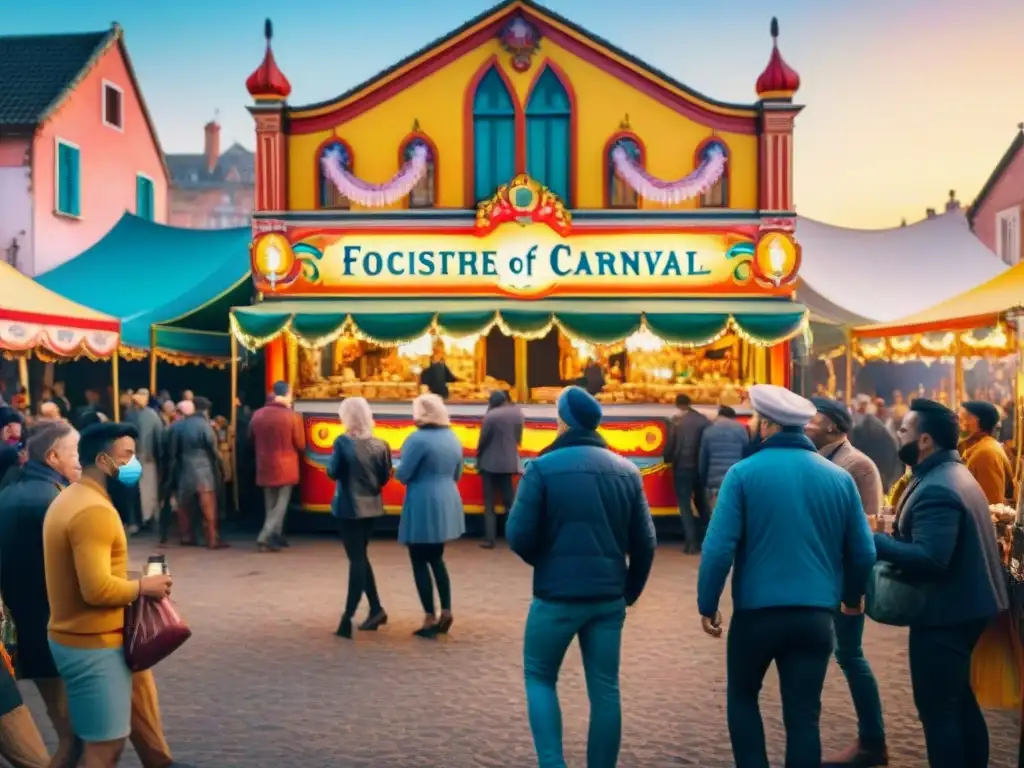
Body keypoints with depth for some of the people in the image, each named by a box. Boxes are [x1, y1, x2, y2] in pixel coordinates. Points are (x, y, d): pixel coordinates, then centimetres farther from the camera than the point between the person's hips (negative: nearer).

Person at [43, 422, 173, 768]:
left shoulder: (69, 499, 10)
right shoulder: (94, 510, -23)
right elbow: (97, 589, -29)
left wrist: (130, 586, 8)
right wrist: (142, 587, -13)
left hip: (72, 637, 10)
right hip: (94, 645, -10)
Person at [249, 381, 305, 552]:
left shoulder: (257, 415, -2)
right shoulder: (292, 416, -15)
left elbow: (252, 440, 12)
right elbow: (301, 445, -7)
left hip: (265, 467, 4)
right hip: (285, 467, -4)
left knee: (270, 505, 17)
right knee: (280, 505, 4)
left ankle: (275, 537, 22)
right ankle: (265, 537, -7)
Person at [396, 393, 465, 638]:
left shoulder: (418, 439, -16)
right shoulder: (452, 438, 8)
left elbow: (402, 475, -14)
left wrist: (404, 472, 6)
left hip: (423, 506, -7)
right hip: (447, 504, 8)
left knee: (420, 562, 5)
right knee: (436, 558, 19)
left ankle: (430, 619, 8)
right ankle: (446, 613, 18)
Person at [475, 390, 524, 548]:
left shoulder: (490, 416, -14)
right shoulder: (517, 413, 2)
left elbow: (483, 440, -9)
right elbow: (518, 437, 9)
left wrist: (478, 458, 7)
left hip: (490, 463, -4)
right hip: (509, 462, 4)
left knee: (489, 504, 4)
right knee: (510, 500, 12)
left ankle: (489, 539, 2)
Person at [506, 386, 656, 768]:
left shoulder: (543, 467, -9)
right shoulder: (626, 470, 5)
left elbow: (518, 536, -10)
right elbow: (644, 542, 5)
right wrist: (630, 590, 17)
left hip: (556, 595, -3)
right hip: (609, 598, 4)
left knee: (539, 677, 15)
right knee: (605, 689, 13)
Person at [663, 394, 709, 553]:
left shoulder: (676, 421, -6)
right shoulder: (704, 420, 2)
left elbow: (670, 444, -6)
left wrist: (667, 459, 12)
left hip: (682, 467, -3)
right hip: (701, 467, 3)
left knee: (685, 504, 3)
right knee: (701, 502, 19)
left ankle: (692, 543, -4)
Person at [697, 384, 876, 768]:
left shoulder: (744, 472, -9)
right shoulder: (839, 477, 2)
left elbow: (719, 548, -14)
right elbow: (864, 552, 7)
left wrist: (707, 603, -2)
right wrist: (851, 596, 25)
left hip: (756, 611, -3)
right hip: (816, 614, 3)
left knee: (742, 697, 20)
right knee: (804, 715, 11)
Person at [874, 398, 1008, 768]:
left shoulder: (935, 489, -24)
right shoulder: (953, 474, 11)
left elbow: (930, 558, -32)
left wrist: (874, 541, -24)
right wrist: (894, 538, 6)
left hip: (944, 612, -11)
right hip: (965, 604, 11)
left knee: (937, 707, 0)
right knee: (959, 699, 23)